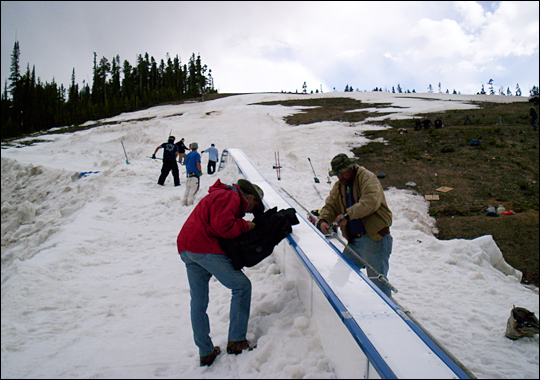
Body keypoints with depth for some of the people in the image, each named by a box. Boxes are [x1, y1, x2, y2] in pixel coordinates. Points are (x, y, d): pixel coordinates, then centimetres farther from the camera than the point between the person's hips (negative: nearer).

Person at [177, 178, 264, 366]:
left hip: (186, 247, 11)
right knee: (241, 285, -4)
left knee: (198, 302, 13)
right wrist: (245, 226, -5)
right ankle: (236, 341, -2)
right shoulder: (230, 197, -5)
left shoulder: (219, 195, 28)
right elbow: (223, 226, -19)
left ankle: (205, 352, 22)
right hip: (204, 248, -11)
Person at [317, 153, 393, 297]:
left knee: (378, 281, -5)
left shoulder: (367, 178, -7)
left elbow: (371, 201, -24)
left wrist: (348, 215, -31)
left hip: (375, 238, -7)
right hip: (354, 241, 7)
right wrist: (323, 221, -13)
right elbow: (330, 206, 9)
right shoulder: (338, 187, 16)